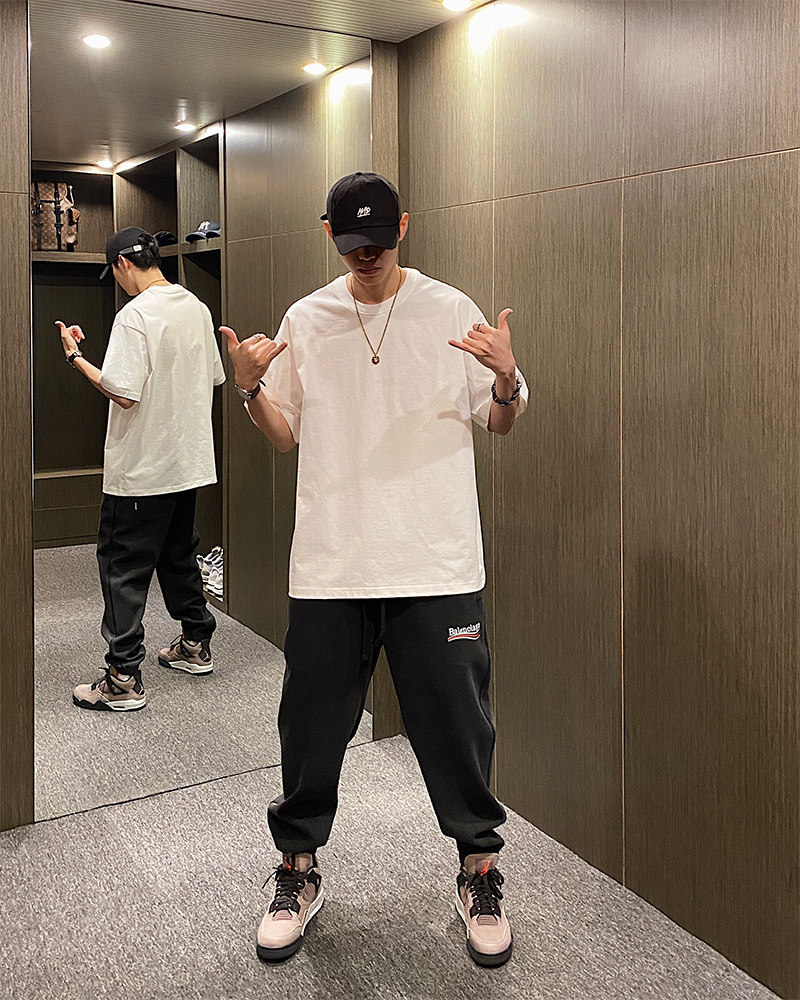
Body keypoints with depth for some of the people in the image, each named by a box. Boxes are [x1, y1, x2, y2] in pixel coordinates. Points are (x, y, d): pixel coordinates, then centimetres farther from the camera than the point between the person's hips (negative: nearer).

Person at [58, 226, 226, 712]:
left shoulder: (135, 315, -17)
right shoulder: (197, 308, 7)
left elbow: (123, 392, -22)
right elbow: (214, 379, 15)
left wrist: (76, 356, -10)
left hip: (141, 468, -8)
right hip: (189, 459, 8)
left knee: (123, 567, 0)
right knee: (180, 554, 21)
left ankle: (123, 678, 2)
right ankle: (196, 644, 32)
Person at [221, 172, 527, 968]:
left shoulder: (451, 311, 3)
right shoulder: (304, 319, 8)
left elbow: (499, 423, 6)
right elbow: (287, 434, 13)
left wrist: (506, 380, -15)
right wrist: (251, 391, -7)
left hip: (436, 563, -1)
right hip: (328, 563, 2)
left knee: (455, 722, 4)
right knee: (312, 722, 8)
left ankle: (479, 874, 25)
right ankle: (297, 873, 29)